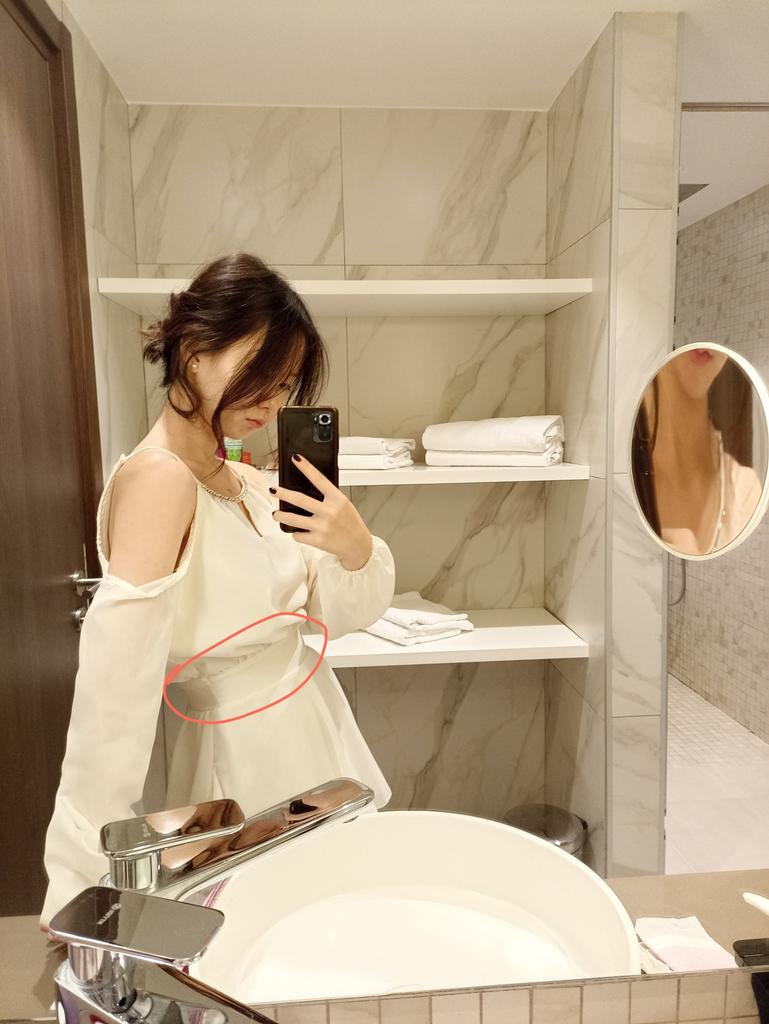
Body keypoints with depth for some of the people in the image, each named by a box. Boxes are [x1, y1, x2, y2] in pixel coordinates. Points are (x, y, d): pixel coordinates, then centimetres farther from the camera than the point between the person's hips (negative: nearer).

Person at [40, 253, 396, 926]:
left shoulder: (246, 482, 1)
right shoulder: (160, 476, -23)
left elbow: (339, 615, 3)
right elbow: (116, 682, -29)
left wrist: (355, 547, -17)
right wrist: (85, 879, -27)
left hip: (314, 732, 8)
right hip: (245, 759, -8)